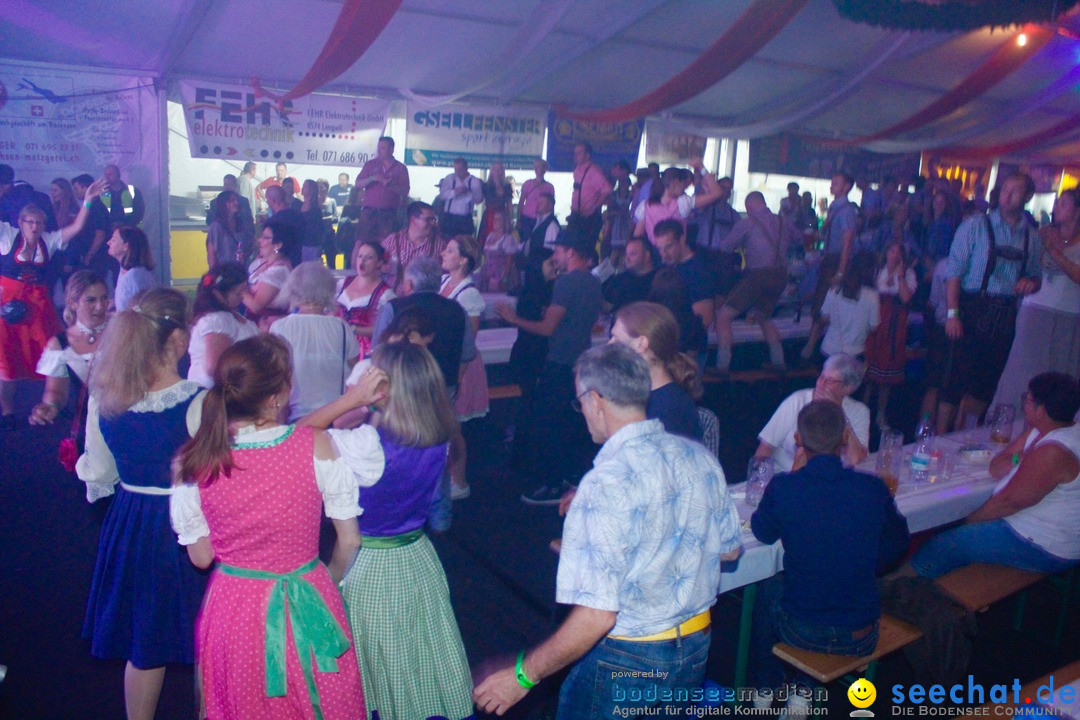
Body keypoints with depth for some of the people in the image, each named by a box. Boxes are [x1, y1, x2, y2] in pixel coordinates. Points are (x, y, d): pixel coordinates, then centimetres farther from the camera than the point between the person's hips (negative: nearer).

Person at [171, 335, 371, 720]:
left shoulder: (193, 461, -14)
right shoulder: (316, 445, -18)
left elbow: (201, 557, -3)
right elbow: (349, 541, -10)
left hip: (233, 611, 1)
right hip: (308, 606, -1)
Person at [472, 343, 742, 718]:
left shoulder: (607, 484, -27)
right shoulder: (700, 457, -6)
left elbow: (597, 615, -28)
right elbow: (730, 548, 8)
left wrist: (523, 675, -17)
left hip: (626, 660, -6)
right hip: (697, 646, 7)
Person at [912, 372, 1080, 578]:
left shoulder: (1053, 452, -28)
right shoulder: (1038, 432, 4)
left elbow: (1009, 500, -23)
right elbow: (996, 468, 8)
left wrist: (972, 519, -8)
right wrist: (1017, 459, -14)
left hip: (1043, 550, -10)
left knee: (944, 545, -12)